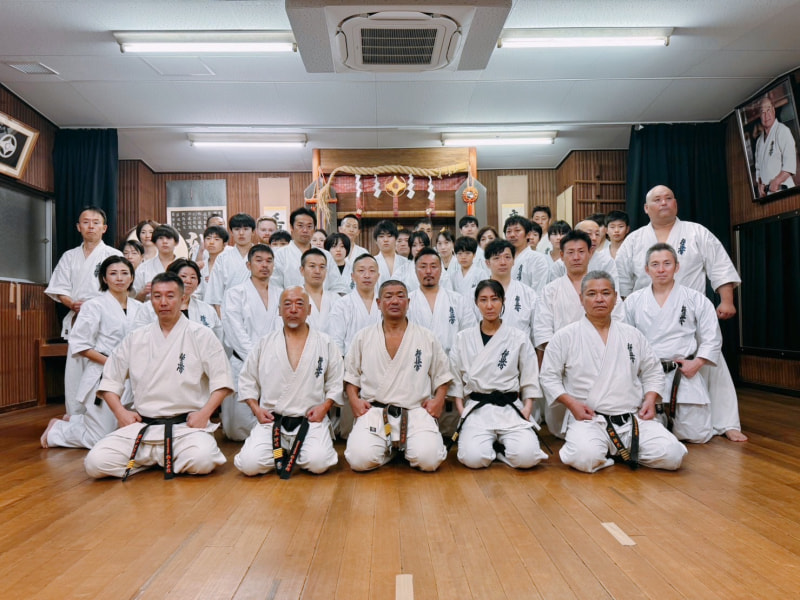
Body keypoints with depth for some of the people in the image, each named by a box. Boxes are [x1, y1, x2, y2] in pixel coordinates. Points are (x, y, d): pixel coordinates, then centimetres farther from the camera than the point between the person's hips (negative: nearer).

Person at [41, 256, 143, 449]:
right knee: (99, 439, -4)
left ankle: (73, 421, 35)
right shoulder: (94, 306, -9)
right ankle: (56, 428, 24)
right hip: (101, 377, -6)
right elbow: (79, 344, -11)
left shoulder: (138, 308, 7)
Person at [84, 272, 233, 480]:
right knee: (95, 463, -17)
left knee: (201, 461, -32)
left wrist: (204, 413, -13)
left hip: (186, 426, -3)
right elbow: (110, 381, 17)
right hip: (141, 427, 3)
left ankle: (166, 457, 4)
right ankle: (154, 457, 8)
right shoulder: (135, 339, 13)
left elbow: (221, 381, 0)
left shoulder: (201, 336, 3)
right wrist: (121, 412, 1)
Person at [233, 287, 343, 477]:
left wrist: (324, 406, -7)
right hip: (270, 419, 1)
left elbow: (336, 383, 9)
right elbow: (247, 380, 13)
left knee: (318, 463, -25)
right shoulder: (265, 343, 9)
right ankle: (280, 453, 13)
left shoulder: (325, 344, 6)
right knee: (250, 464, -20)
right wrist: (256, 408, 0)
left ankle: (295, 453, 10)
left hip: (311, 420, -1)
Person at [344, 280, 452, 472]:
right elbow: (351, 375, 16)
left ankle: (404, 447, 12)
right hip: (373, 411, 0)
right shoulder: (363, 337, 12)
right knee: (360, 459, -23)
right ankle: (389, 448, 11)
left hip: (416, 411, 0)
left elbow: (442, 375, 16)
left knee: (429, 460, -23)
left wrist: (438, 399, 0)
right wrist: (354, 399, 0)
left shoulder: (427, 338, 11)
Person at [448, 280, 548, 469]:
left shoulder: (519, 338, 7)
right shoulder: (463, 338, 8)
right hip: (476, 409, 0)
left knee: (526, 457, -25)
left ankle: (501, 446, 7)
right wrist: (462, 413, -2)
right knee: (473, 458, -25)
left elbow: (530, 382, 8)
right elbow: (455, 380, 9)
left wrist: (526, 411, -6)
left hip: (510, 408, 0)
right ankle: (488, 441, 8)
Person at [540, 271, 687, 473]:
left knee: (672, 456, -16)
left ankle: (620, 450, 10)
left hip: (633, 420, 4)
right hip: (588, 420, -3)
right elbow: (549, 377, 3)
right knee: (586, 458, -32)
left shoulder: (633, 335, 14)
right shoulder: (565, 337, 2)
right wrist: (571, 403, -10)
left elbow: (653, 372, 20)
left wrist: (650, 399, 2)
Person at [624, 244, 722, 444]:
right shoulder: (633, 301, 6)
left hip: (685, 375, 0)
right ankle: (662, 418, 34)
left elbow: (712, 338, 5)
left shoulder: (696, 300, 3)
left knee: (696, 435, 1)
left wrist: (697, 363, -8)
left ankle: (672, 419, 35)